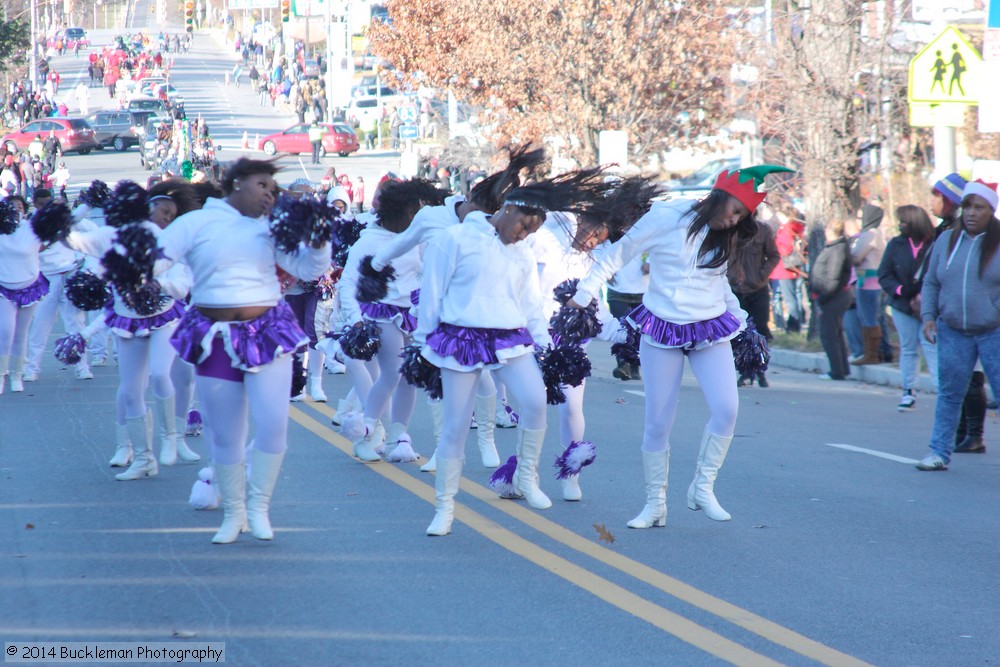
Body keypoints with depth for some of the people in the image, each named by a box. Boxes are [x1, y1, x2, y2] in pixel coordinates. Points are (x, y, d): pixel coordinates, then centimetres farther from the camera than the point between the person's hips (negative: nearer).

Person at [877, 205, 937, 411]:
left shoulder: (935, 246, -10)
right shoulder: (895, 245, 2)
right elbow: (884, 276, 3)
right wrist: (901, 290, -12)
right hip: (903, 306, 4)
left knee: (930, 347, -10)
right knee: (908, 349, 9)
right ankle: (908, 392, 16)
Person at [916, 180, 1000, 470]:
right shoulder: (946, 240, 8)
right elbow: (931, 283, 13)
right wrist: (928, 316, 1)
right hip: (952, 332, 3)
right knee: (949, 394, 7)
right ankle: (940, 452, 15)